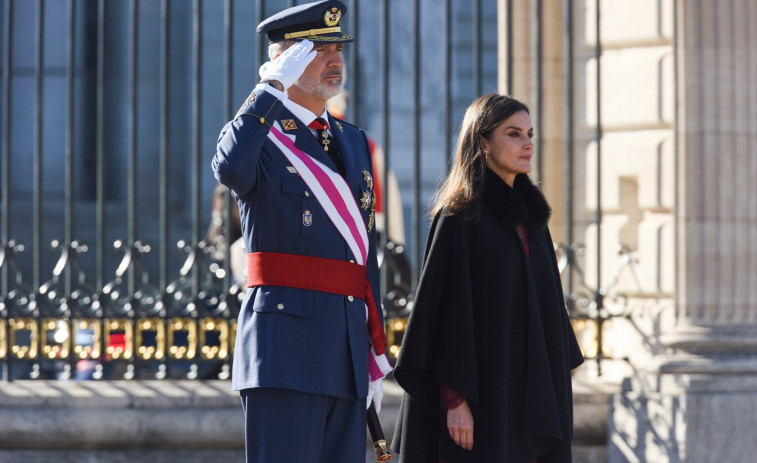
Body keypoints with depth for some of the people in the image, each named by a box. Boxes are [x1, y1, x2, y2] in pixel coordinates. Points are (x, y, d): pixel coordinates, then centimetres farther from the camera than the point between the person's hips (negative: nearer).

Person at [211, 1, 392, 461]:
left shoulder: (355, 143, 18)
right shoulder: (259, 134, -2)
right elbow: (230, 169, -29)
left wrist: (376, 353, 17)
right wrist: (272, 88, -20)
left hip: (348, 346, 7)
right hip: (286, 338, -7)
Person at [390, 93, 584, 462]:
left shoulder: (530, 215, 14)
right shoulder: (460, 217, -7)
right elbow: (448, 309, -13)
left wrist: (555, 392, 13)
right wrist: (456, 398, -19)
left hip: (528, 389, 7)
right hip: (483, 392, -7)